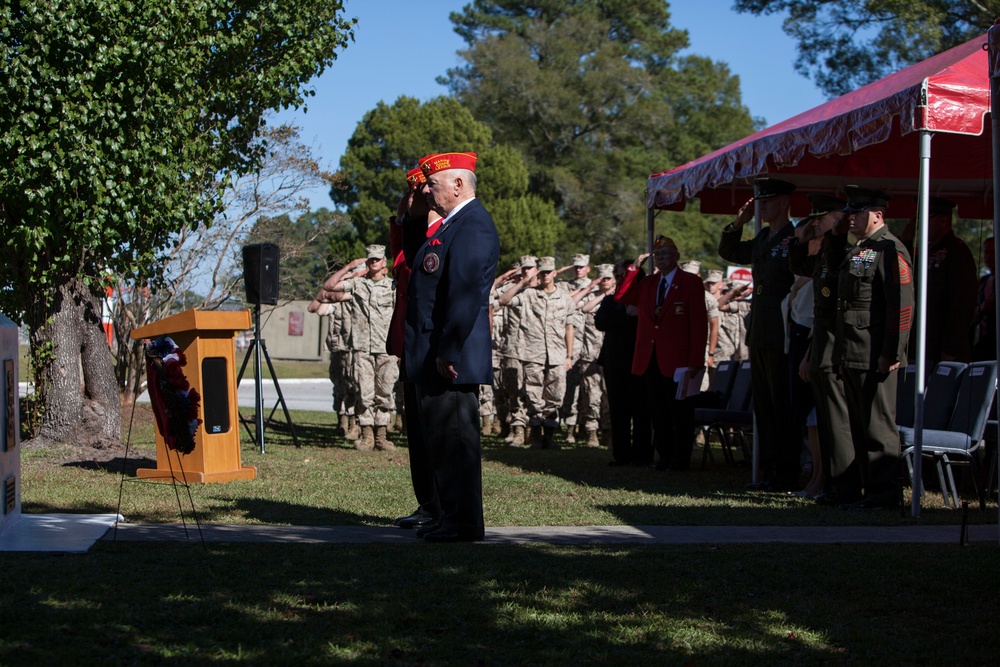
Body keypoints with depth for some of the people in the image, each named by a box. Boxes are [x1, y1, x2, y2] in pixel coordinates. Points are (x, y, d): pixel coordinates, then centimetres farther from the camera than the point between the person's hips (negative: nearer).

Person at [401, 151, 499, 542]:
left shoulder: (473, 225, -16)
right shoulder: (452, 224, 17)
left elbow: (465, 294, -23)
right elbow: (415, 261, 27)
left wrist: (448, 353, -24)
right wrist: (415, 218, 15)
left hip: (452, 360, -10)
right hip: (434, 359, 10)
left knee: (455, 437, -5)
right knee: (440, 437, 14)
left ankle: (464, 524, 1)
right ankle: (452, 516, 22)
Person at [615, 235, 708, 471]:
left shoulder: (691, 283, -1)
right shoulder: (647, 283, 16)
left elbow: (699, 324, -6)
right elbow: (621, 296, 10)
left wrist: (695, 362, -13)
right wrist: (635, 267, 2)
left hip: (677, 362, -5)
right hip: (650, 361, 5)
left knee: (680, 413, -1)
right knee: (658, 414, 7)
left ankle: (680, 460, 5)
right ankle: (665, 457, 13)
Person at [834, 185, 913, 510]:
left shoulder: (890, 251, -11)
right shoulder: (856, 252, 19)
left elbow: (902, 306, -18)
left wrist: (892, 354, -21)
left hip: (875, 358, -10)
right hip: (852, 357, 10)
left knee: (878, 428, -6)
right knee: (860, 427, 14)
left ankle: (883, 494, -1)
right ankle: (864, 487, 21)